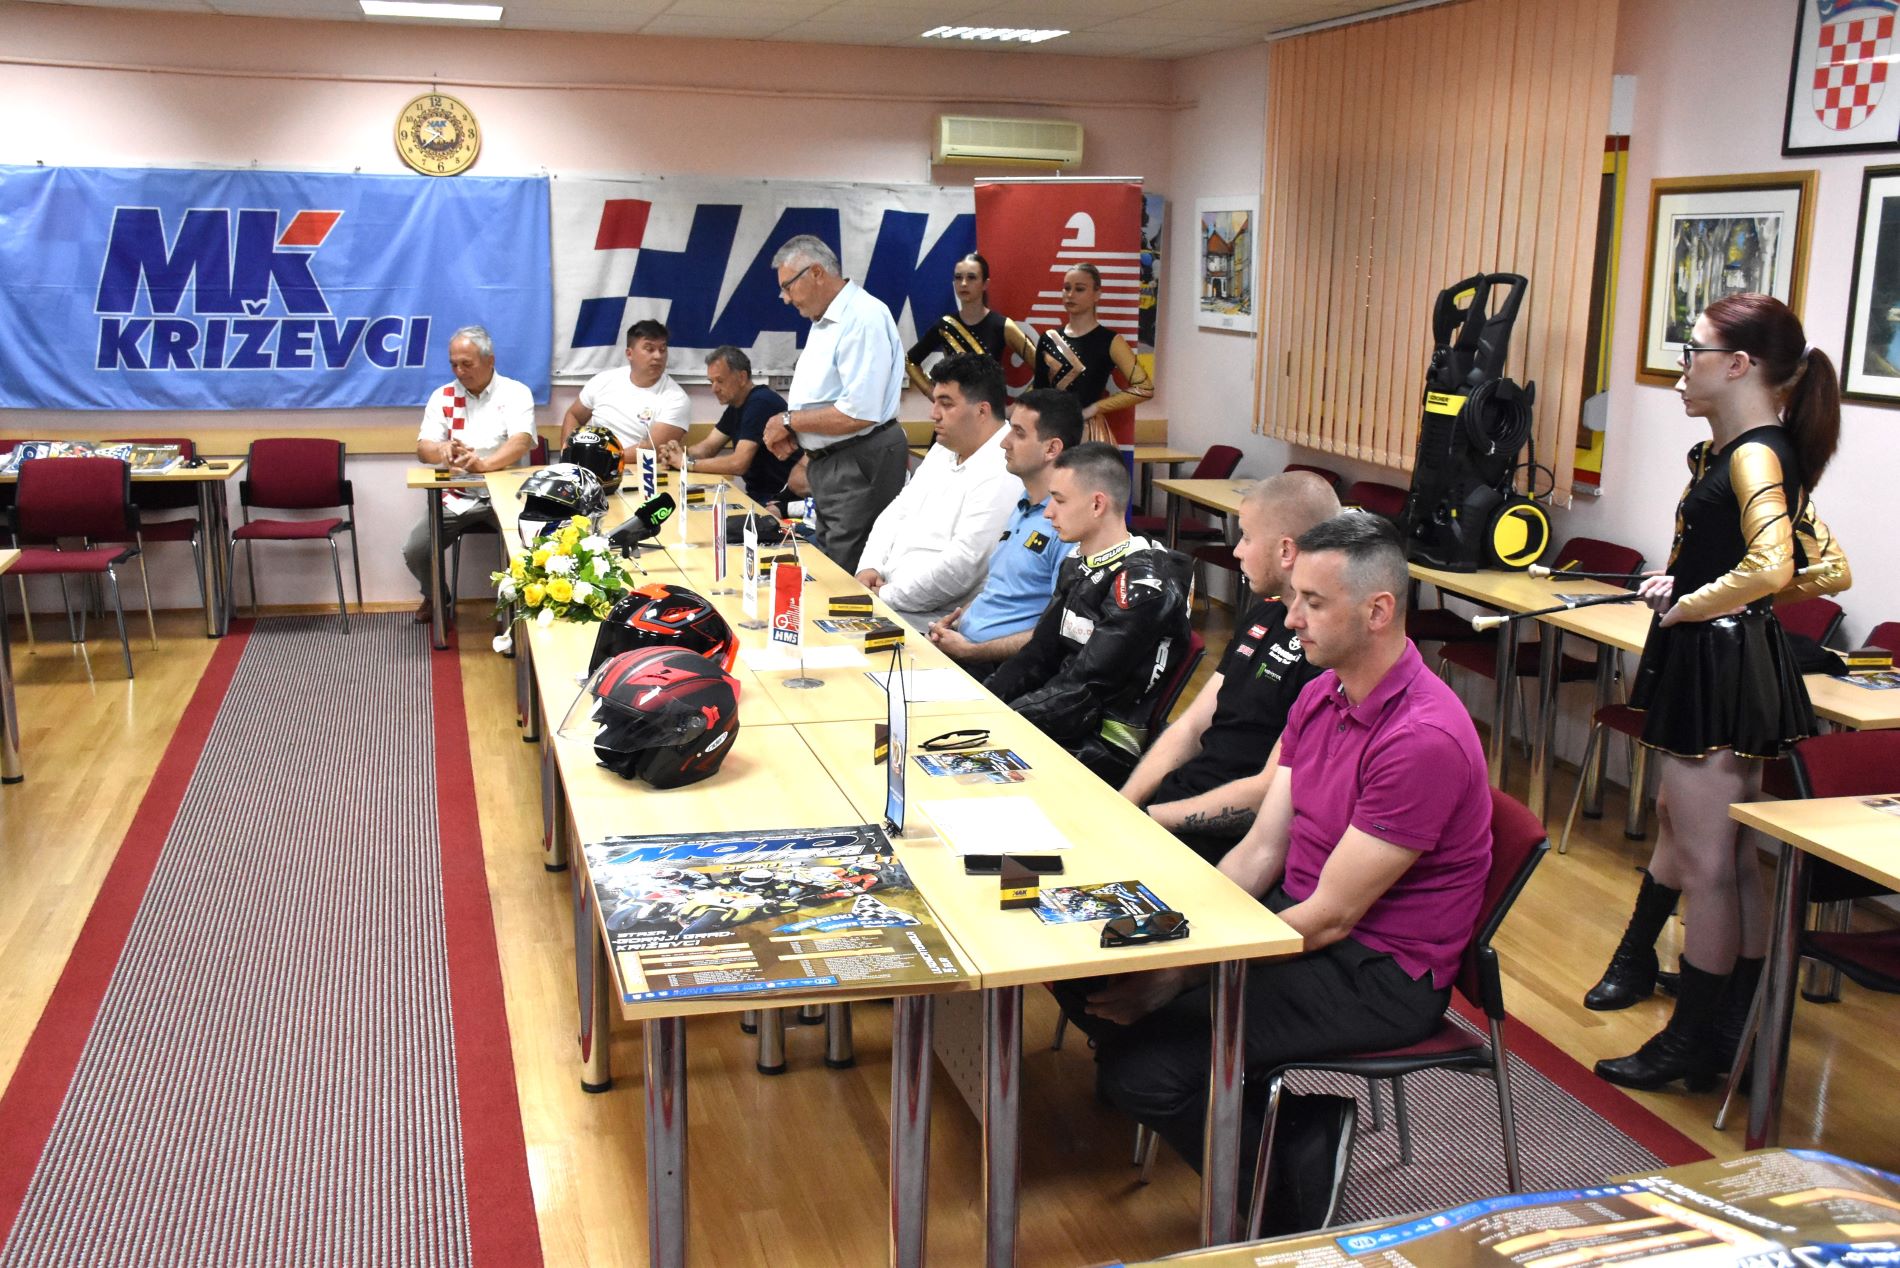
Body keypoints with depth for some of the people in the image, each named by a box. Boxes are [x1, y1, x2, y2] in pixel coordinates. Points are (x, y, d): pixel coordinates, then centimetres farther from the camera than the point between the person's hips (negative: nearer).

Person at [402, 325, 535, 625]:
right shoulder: (442, 396, 7)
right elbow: (423, 448, -2)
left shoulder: (515, 393, -2)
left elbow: (521, 442, -19)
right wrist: (443, 452, -28)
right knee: (414, 550, -14)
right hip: (456, 497, 3)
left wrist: (483, 463, -39)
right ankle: (436, 597, 20)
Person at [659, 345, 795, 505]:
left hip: (776, 500, -9)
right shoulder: (736, 405, 12)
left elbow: (738, 464, -25)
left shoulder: (760, 402, -19)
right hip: (757, 493, 9)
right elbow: (708, 447, 13)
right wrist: (682, 453, -9)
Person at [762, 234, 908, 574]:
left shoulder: (864, 318, -18)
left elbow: (859, 413, -25)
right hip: (828, 463, 10)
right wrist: (791, 431, 2)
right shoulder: (823, 320, 14)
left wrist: (790, 421, -14)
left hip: (860, 467, -10)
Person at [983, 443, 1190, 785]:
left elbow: (1082, 690, -20)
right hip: (1065, 724, 8)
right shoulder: (1077, 566, 11)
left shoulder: (1142, 583, -17)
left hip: (1105, 748, -8)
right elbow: (1038, 656, 12)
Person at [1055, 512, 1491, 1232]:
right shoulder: (1321, 694, 4)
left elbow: (1331, 918, -22)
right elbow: (1262, 849, 5)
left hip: (1378, 975, -9)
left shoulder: (1425, 739, -24)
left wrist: (1183, 973, -19)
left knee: (1146, 1069, -22)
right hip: (1298, 914, 9)